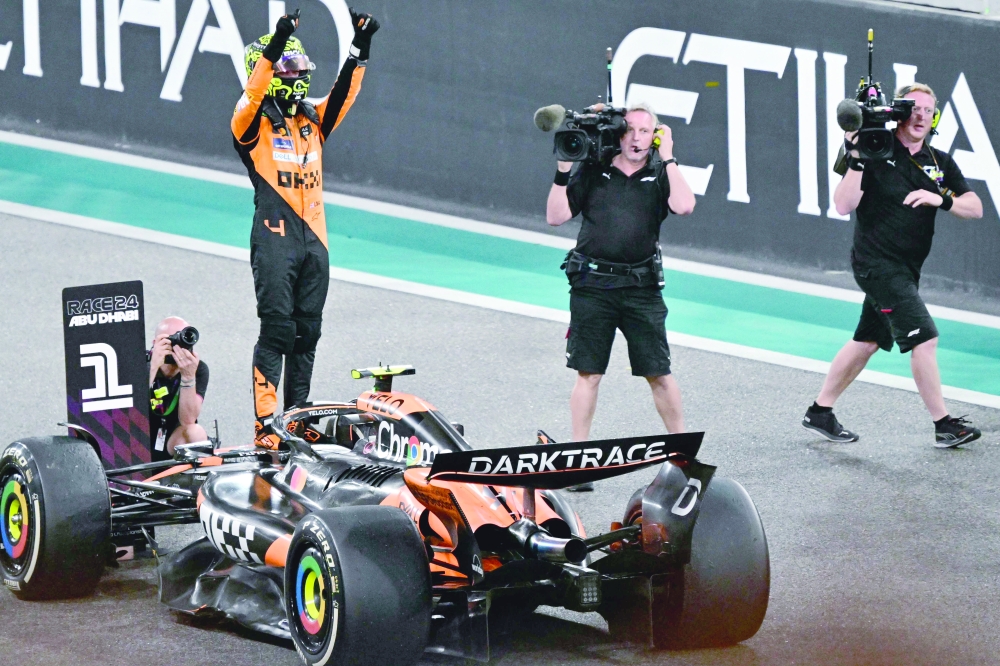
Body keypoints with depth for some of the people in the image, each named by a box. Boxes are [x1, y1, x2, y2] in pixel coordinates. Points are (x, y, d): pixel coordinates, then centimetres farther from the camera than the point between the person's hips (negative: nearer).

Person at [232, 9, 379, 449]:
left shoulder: (313, 121, 15)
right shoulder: (252, 123, -2)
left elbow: (344, 94, 4)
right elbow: (253, 95, -21)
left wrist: (360, 50, -11)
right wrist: (274, 46, -34)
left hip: (314, 241, 6)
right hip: (274, 240, -6)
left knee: (307, 334, 9)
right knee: (277, 330, -11)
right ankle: (265, 426, -11)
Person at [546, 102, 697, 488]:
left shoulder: (659, 177, 6)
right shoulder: (592, 173, 7)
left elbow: (684, 206, -14)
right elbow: (555, 217, 5)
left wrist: (667, 159, -8)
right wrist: (563, 171, -5)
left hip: (641, 287, 0)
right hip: (592, 285, 0)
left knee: (659, 374, 1)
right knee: (588, 373, 3)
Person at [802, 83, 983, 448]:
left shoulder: (940, 162, 8)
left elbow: (975, 209, 3)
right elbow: (844, 205, -15)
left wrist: (942, 199, -15)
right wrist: (856, 160, -24)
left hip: (905, 268, 7)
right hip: (877, 263, -7)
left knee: (867, 342, 15)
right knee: (924, 338, -14)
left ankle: (819, 412, 27)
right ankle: (944, 425, -9)